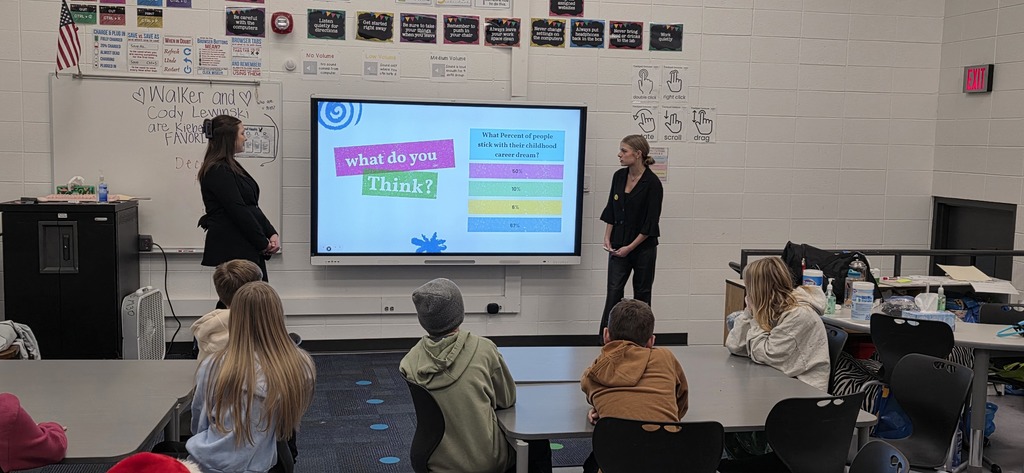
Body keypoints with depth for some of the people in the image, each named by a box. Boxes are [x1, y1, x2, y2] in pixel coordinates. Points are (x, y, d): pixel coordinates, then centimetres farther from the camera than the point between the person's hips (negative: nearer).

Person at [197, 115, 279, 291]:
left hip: (248, 248, 10)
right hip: (232, 248, -10)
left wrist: (272, 233, 2)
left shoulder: (231, 167, 16)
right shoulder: (218, 171, -14)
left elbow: (252, 205, 14)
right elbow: (238, 211, -19)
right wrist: (263, 242, -13)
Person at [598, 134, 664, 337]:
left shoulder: (652, 183, -14)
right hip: (619, 245, 4)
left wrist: (630, 247, -14)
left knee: (642, 293, 8)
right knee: (614, 290, -2)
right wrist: (607, 238, 1)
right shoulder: (619, 176, 3)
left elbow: (651, 223, -14)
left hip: (643, 247, -4)